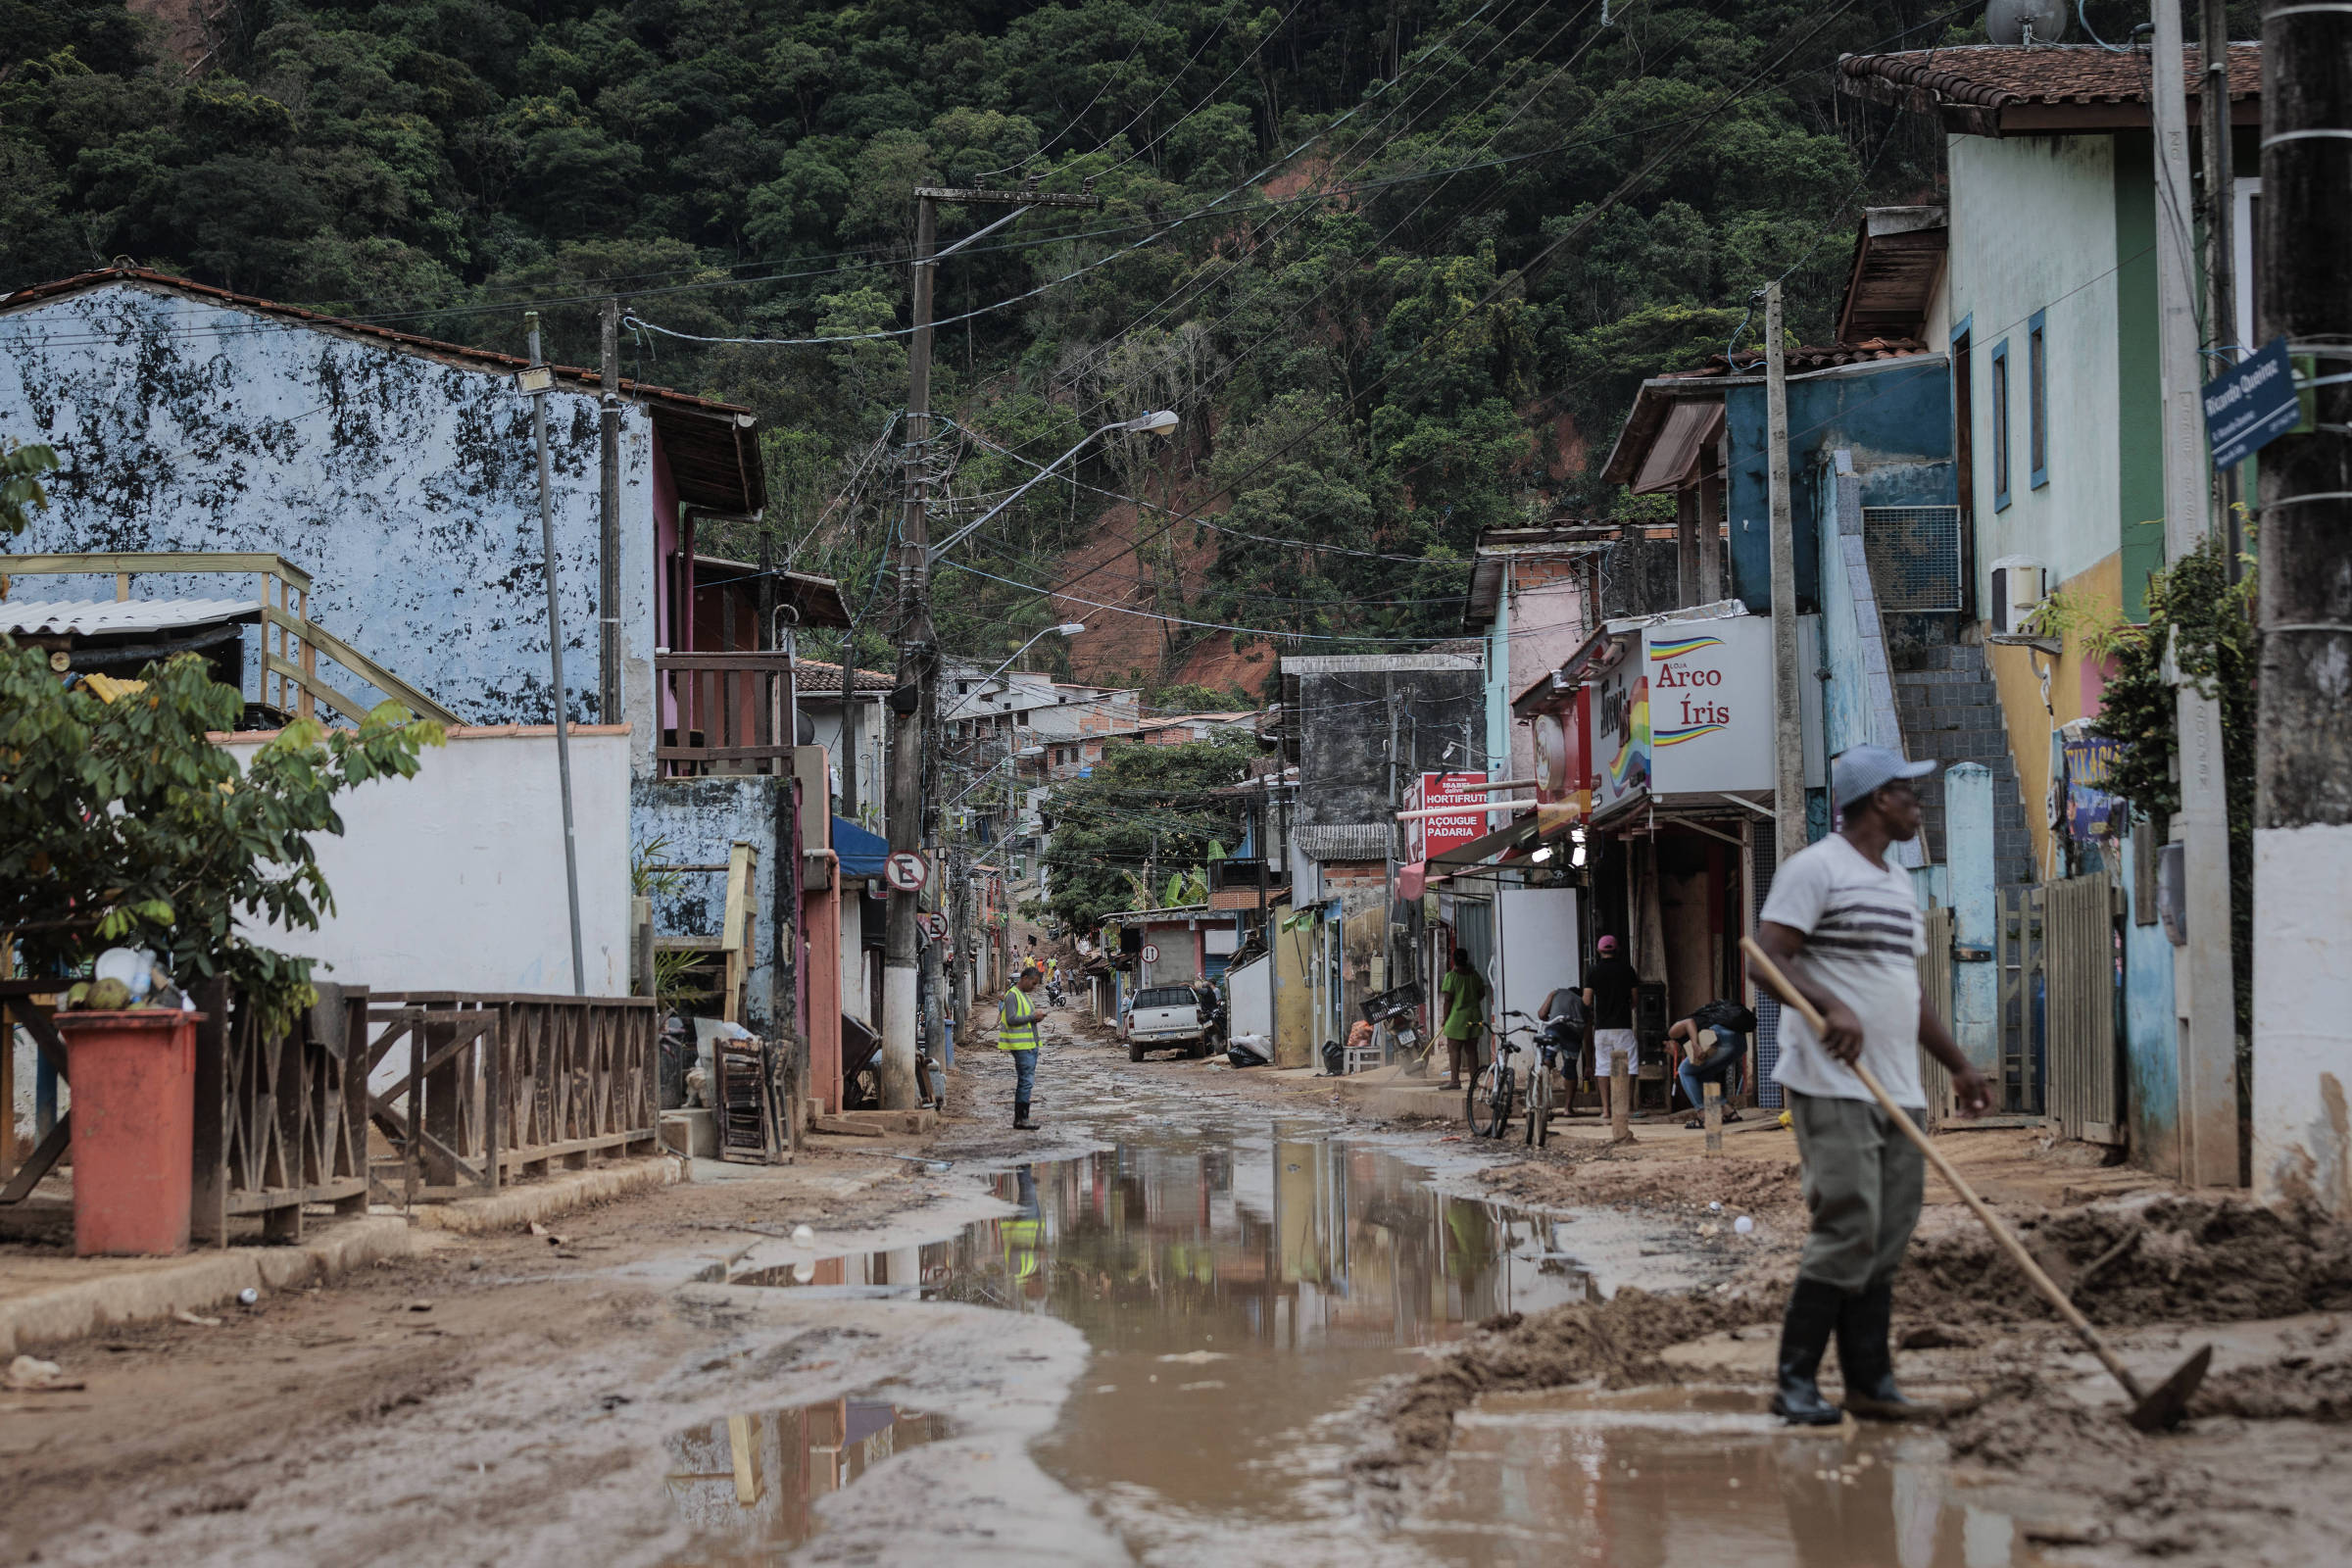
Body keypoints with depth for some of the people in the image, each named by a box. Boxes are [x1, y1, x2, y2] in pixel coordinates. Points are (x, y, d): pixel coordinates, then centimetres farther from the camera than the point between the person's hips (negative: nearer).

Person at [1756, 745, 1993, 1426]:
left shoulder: (1898, 883, 22)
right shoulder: (1814, 868, -7)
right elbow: (1768, 954, -16)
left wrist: (1957, 1063, 26)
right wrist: (1832, 1008, -29)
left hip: (1899, 1090, 9)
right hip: (1833, 1084, -9)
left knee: (1886, 1240, 7)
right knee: (1847, 1230, -13)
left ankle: (1870, 1380, 12)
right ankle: (1795, 1381, -7)